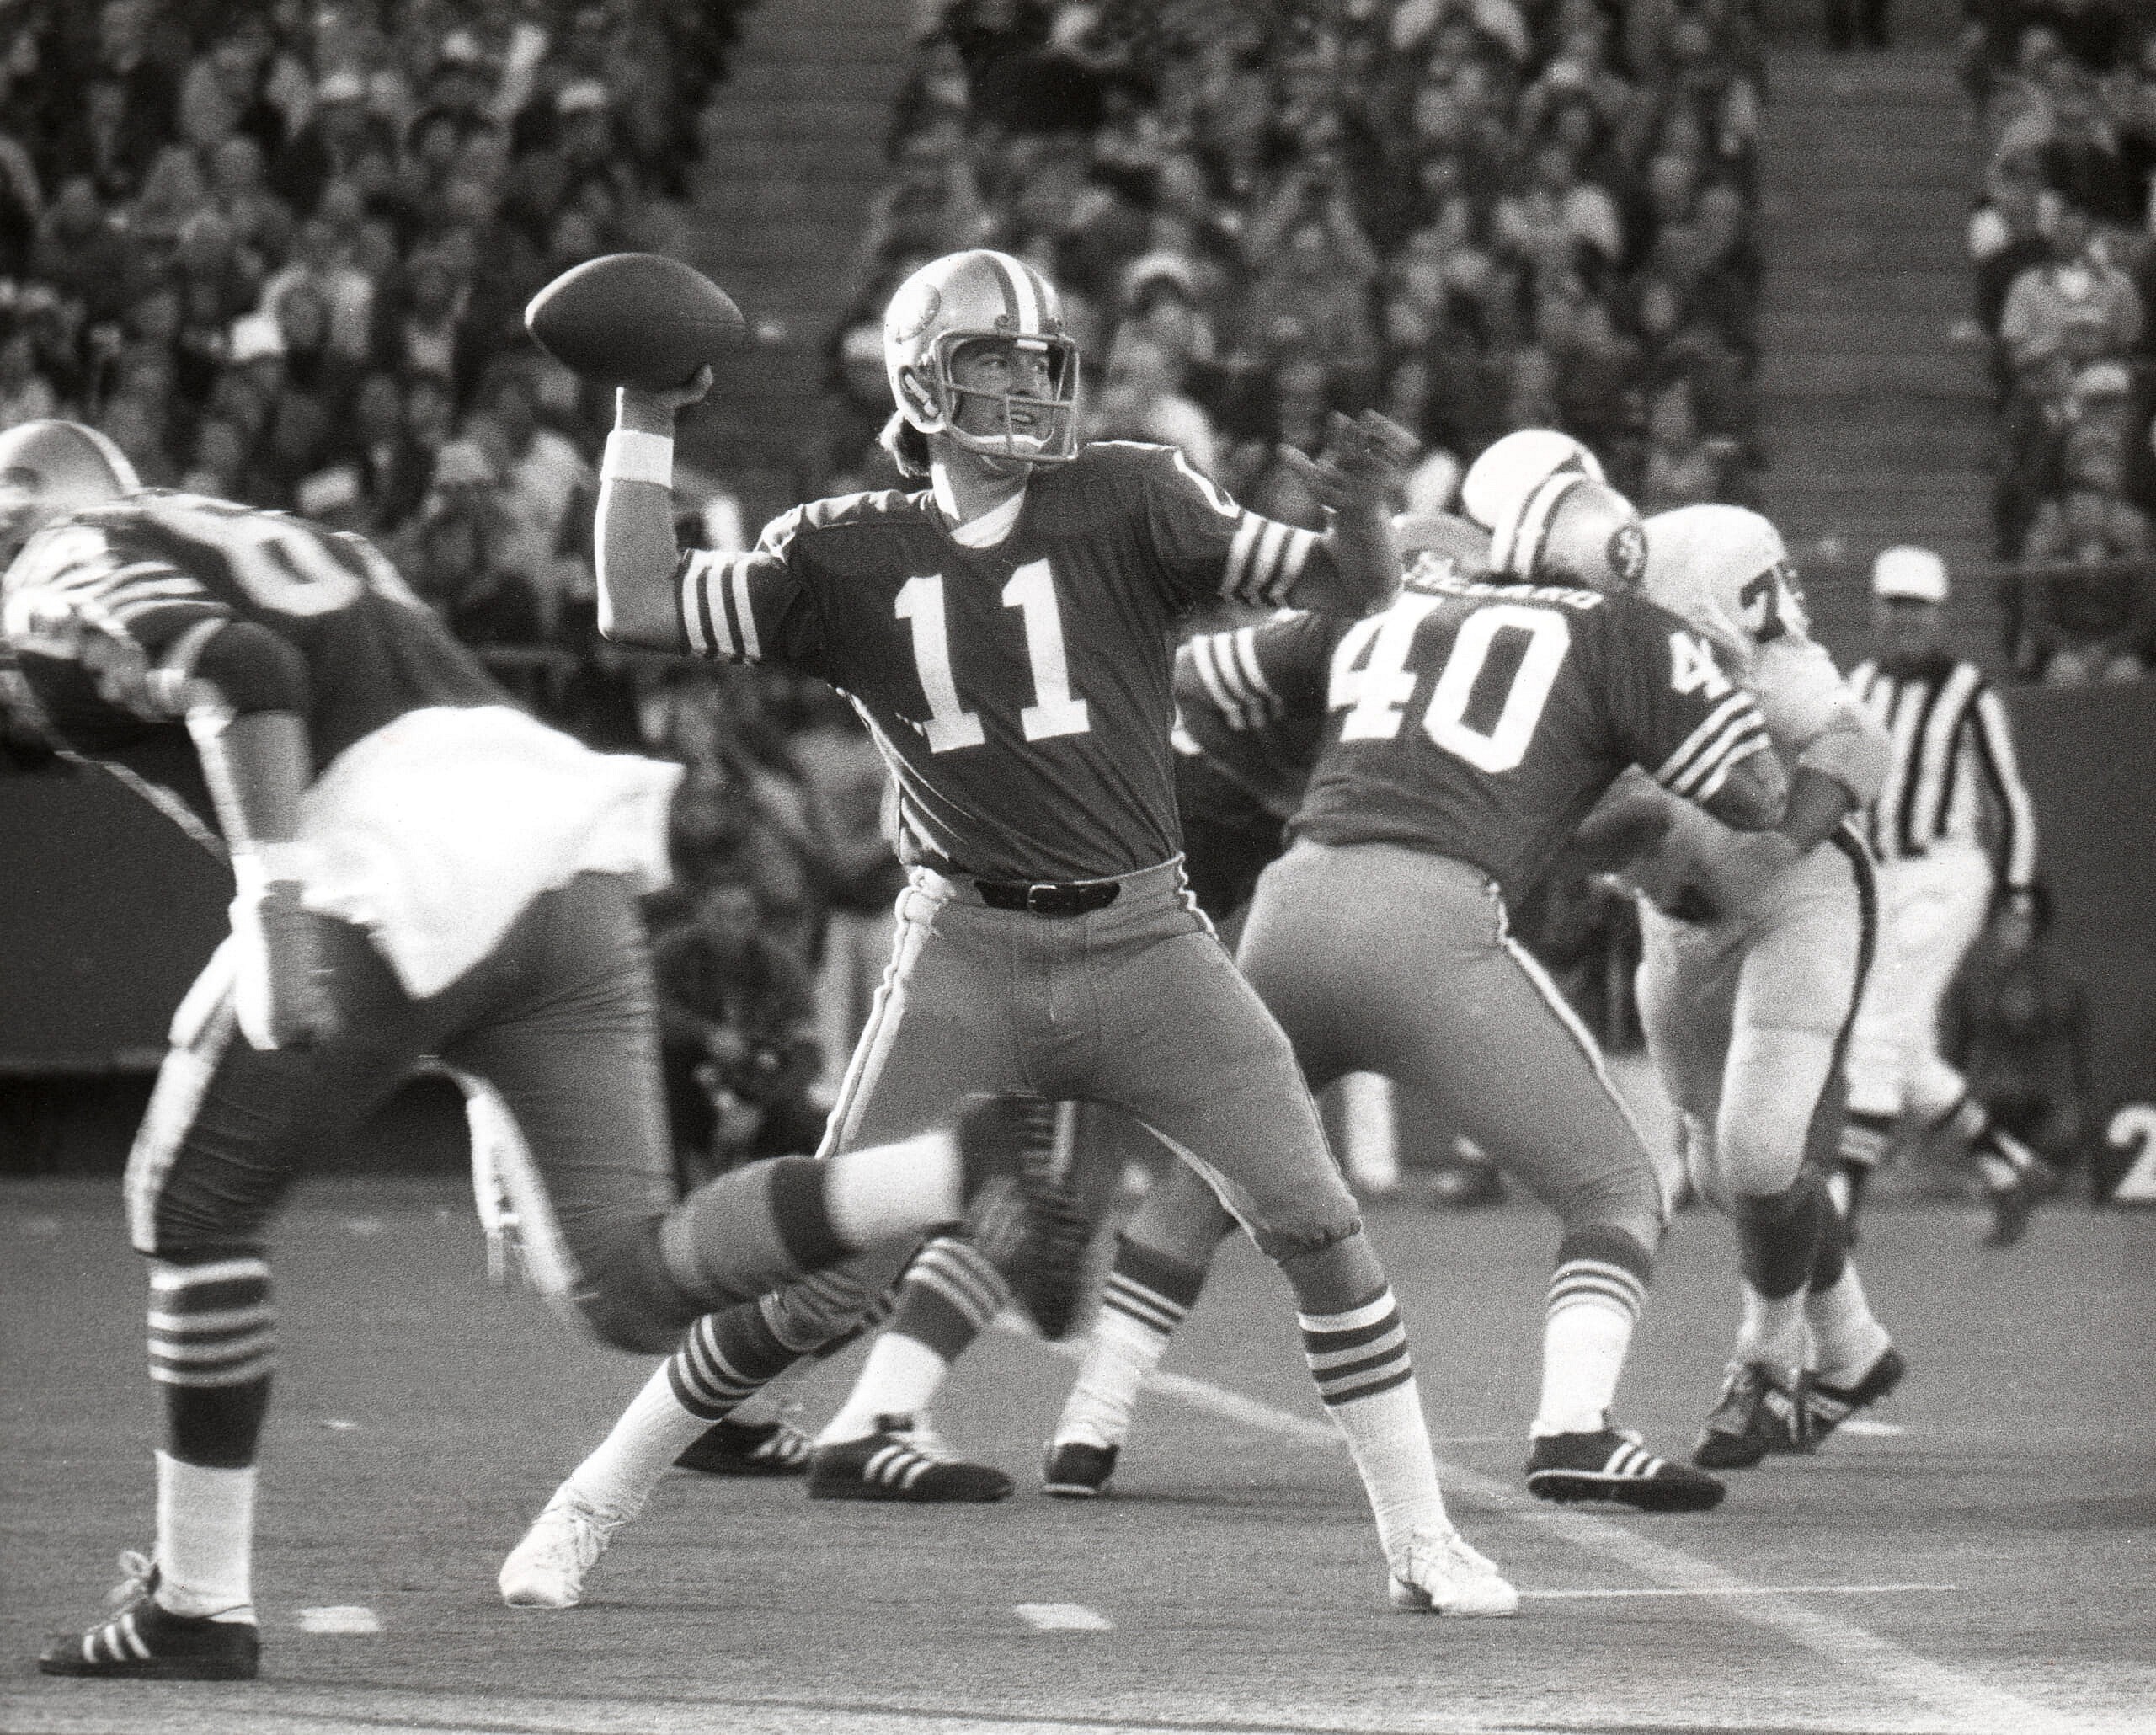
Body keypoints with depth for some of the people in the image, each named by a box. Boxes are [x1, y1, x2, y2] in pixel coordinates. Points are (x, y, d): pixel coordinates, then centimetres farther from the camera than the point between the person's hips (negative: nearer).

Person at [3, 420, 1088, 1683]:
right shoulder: (292, 548, 34)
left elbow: (242, 676, -12)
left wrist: (275, 900, -21)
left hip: (398, 866, -7)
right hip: (569, 844, 7)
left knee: (195, 1211, 12)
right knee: (631, 1288, 2)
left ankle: (198, 1605, 13)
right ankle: (973, 1167, -17)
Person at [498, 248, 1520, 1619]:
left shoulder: (1125, 504, 1)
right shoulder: (851, 557, 3)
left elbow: (1349, 592, -4)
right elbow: (640, 609, 0)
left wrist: (1363, 511, -26)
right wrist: (646, 426, -2)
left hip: (1143, 941, 0)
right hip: (968, 959, 0)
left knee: (1317, 1225, -9)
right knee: (825, 1279, -2)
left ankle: (1423, 1544, 4)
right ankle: (587, 1513, 13)